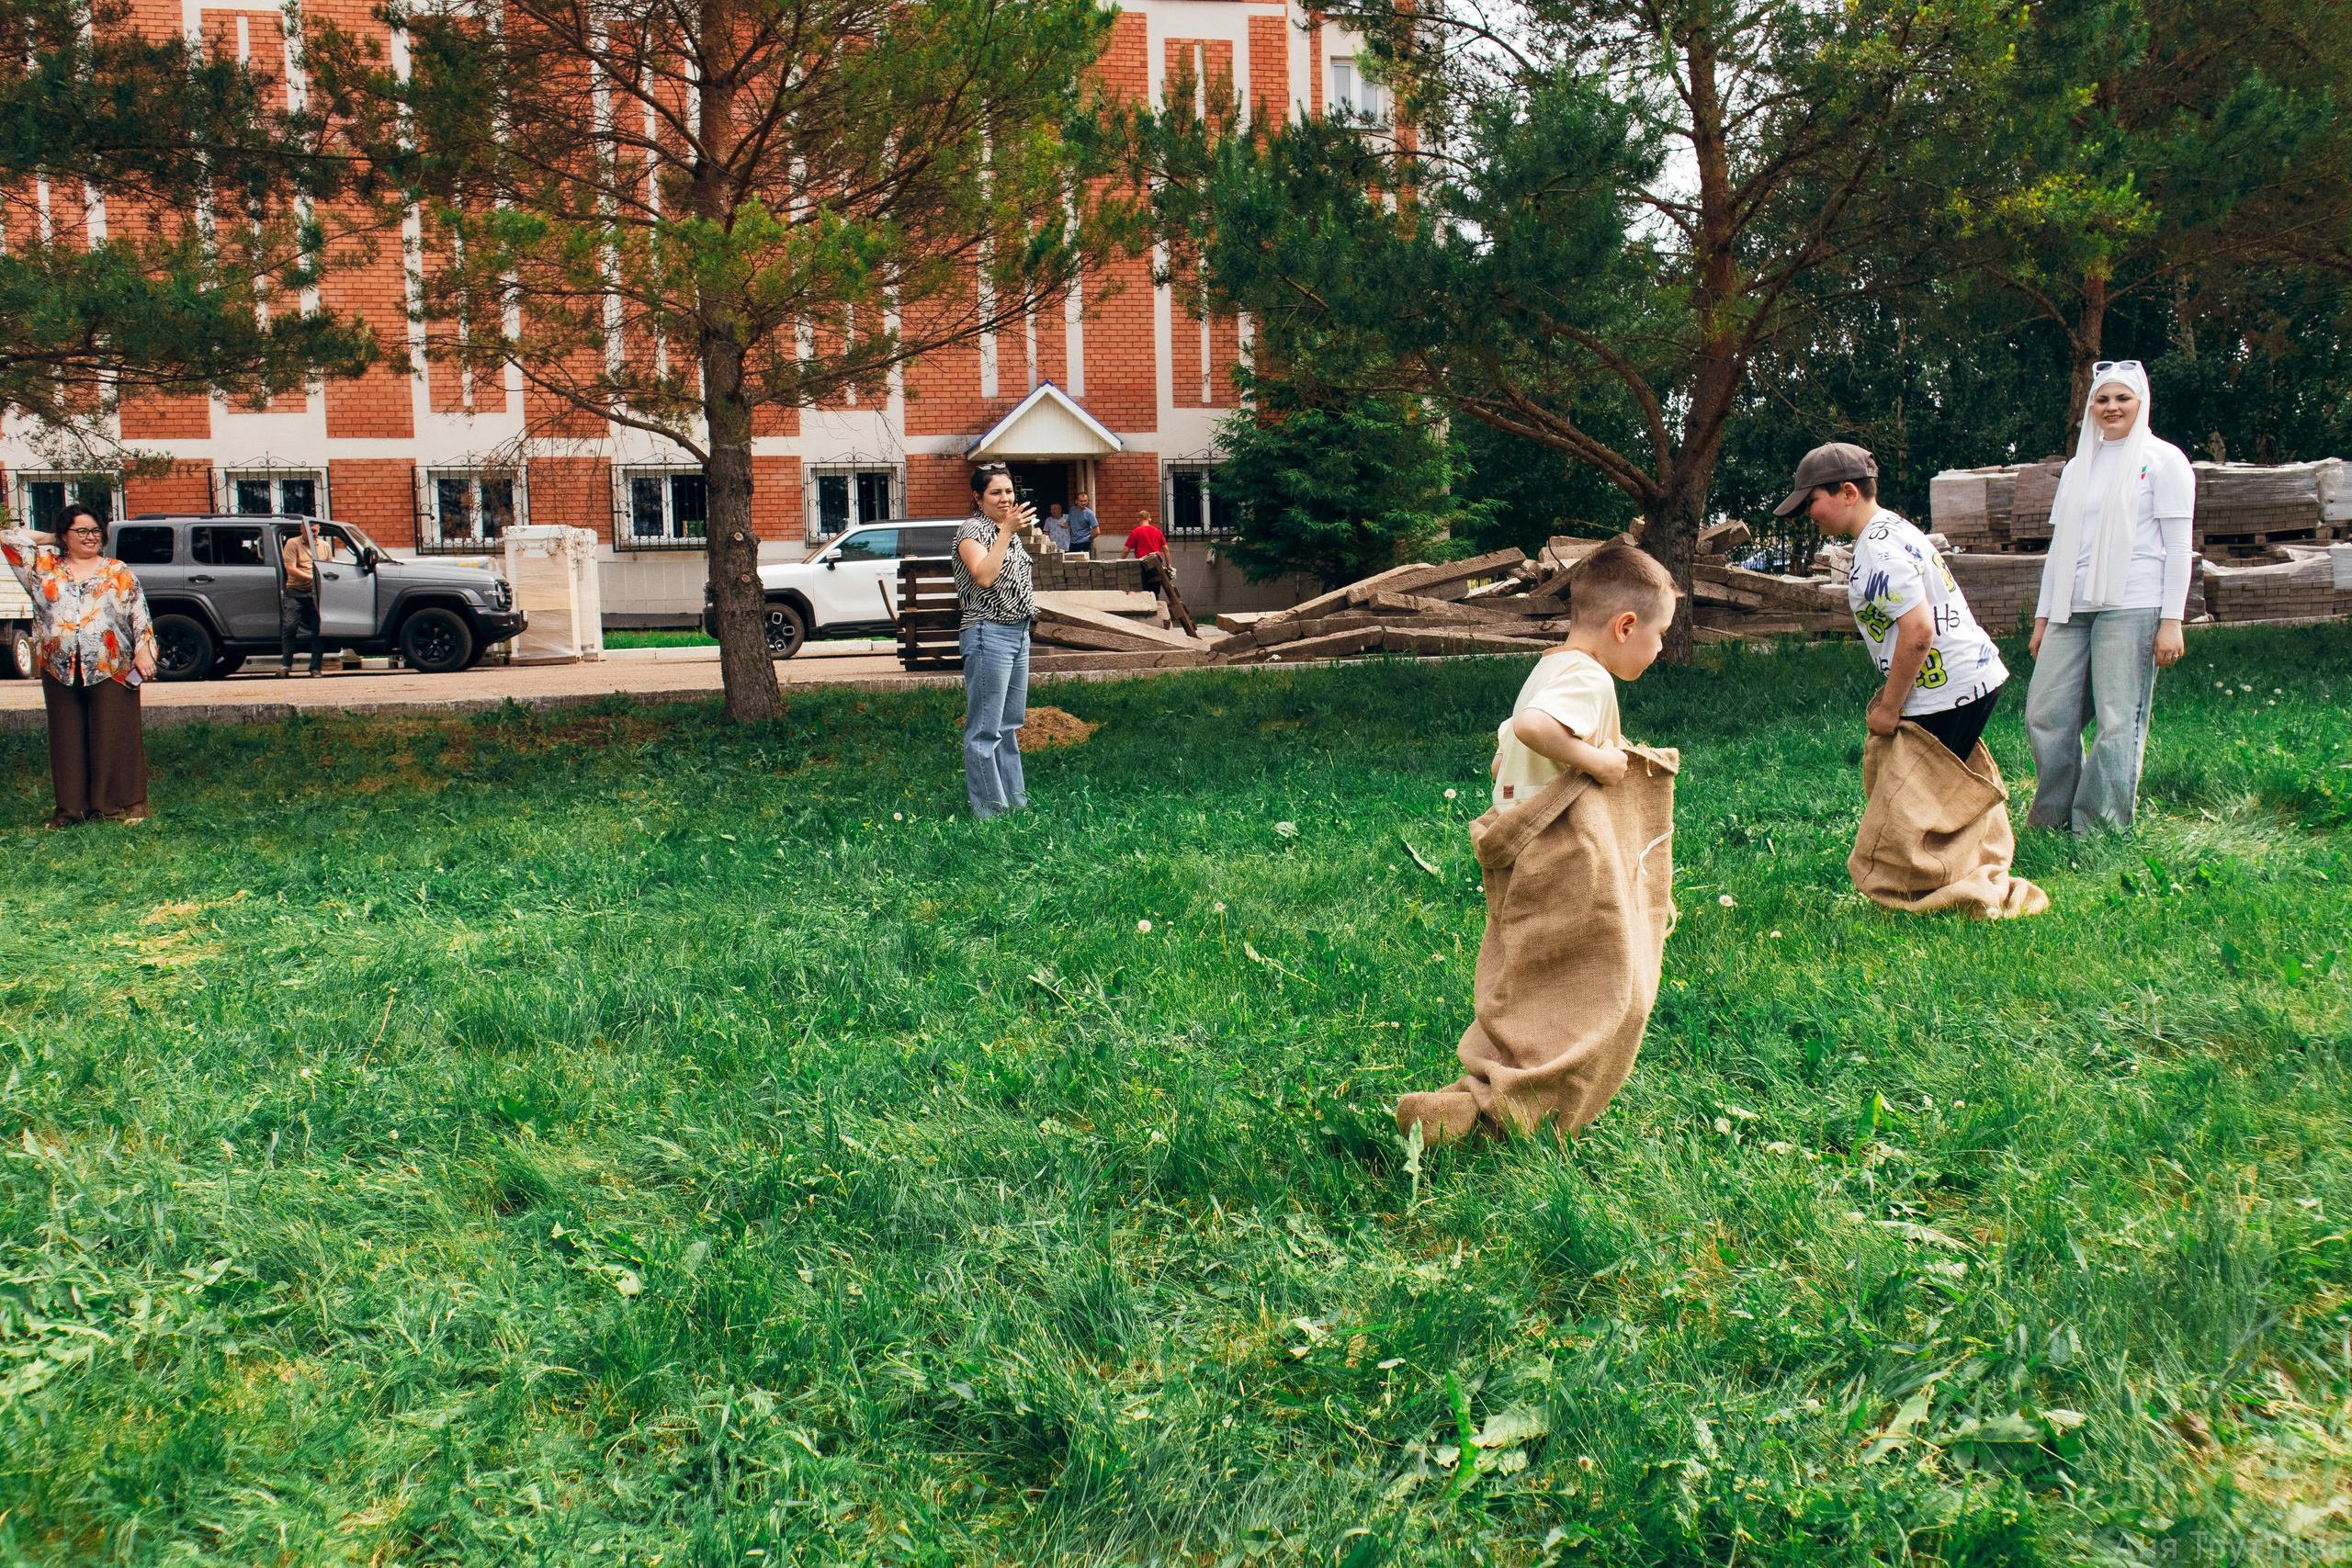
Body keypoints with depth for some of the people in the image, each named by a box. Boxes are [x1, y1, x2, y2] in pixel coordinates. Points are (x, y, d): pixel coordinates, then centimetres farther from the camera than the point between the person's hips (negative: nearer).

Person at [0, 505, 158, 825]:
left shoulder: (119, 573, 9)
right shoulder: (45, 567, 12)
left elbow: (140, 615, 7)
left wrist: (143, 651, -4)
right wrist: (52, 540, 15)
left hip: (111, 670, -2)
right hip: (60, 671, 2)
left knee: (115, 735, -2)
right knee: (68, 738, 6)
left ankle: (127, 802, 5)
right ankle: (71, 807, 12)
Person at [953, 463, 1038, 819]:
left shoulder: (1009, 532, 16)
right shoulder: (971, 532, -10)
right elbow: (984, 576, -28)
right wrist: (1007, 531, -27)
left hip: (1019, 632, 9)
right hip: (989, 634, -9)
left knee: (1010, 724, 16)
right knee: (985, 729, -4)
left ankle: (1015, 800, 24)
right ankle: (988, 811, 0)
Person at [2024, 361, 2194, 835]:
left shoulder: (2162, 459, 4)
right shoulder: (2079, 466, 20)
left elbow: (2178, 546, -1)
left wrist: (2172, 620, -9)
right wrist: (2042, 617, 18)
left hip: (2131, 608, -5)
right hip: (2072, 610, 6)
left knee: (2118, 723, -6)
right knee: (2045, 715, 0)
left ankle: (2099, 832, 0)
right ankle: (2054, 819, 13)